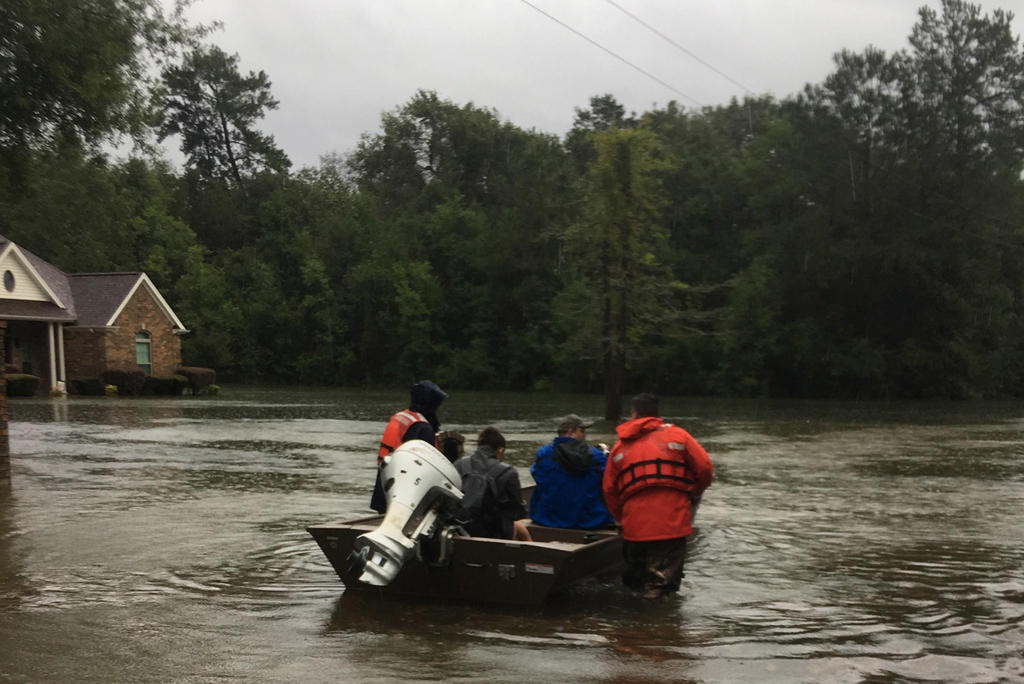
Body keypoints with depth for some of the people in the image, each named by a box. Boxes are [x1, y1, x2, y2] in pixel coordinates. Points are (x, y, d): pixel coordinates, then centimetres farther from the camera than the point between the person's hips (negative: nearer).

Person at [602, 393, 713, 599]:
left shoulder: (619, 447, 12)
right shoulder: (677, 435, 6)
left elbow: (609, 490, 11)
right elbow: (704, 467, 2)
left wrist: (621, 518, 22)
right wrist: (695, 494, 19)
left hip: (634, 526, 2)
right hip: (672, 524, -2)